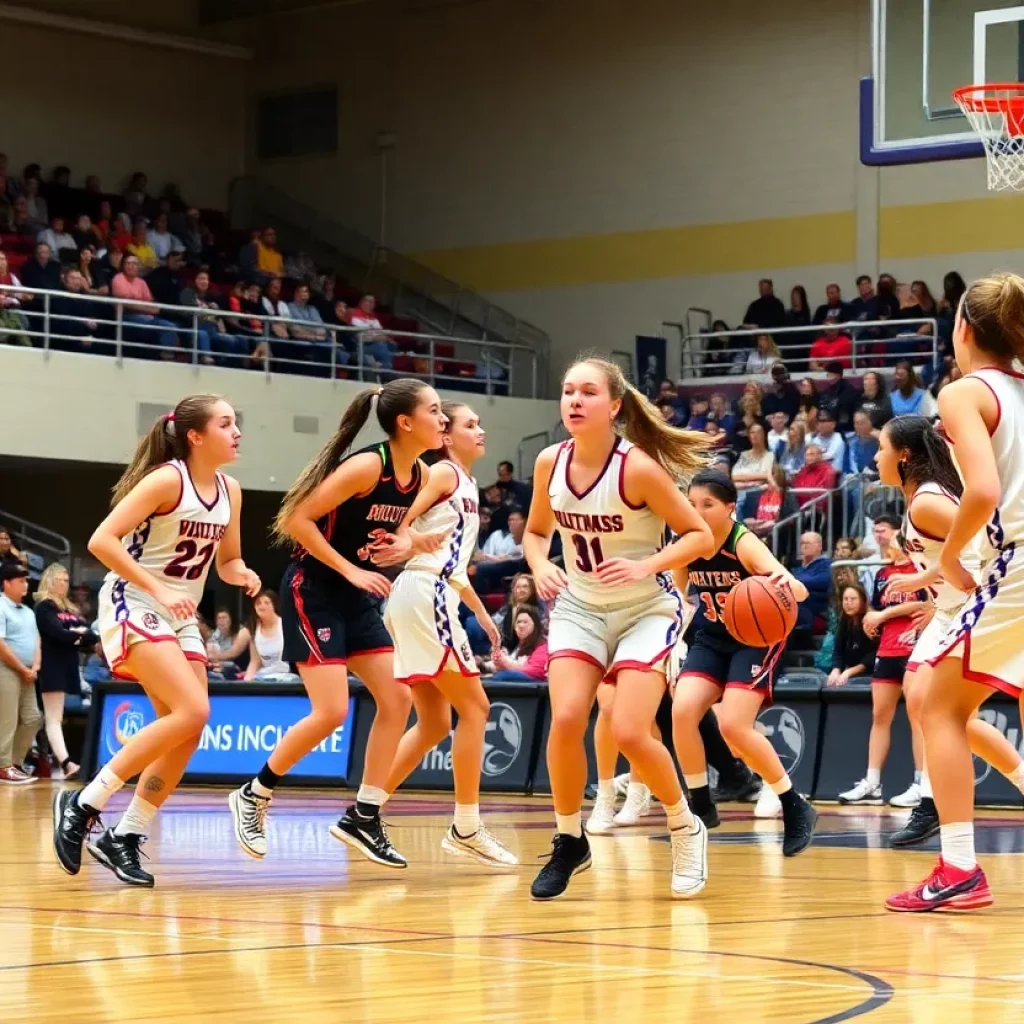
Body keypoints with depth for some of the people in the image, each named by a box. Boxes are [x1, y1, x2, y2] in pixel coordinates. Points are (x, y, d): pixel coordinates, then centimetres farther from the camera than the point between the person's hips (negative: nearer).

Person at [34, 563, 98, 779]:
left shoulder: (70, 608, 20)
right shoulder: (44, 607, -4)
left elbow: (87, 633, 10)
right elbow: (59, 633, -16)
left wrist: (82, 635, -11)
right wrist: (80, 635, -1)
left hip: (69, 666, 8)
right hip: (52, 668, -8)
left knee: (56, 718, 8)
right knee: (54, 718, -10)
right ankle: (66, 763, -23)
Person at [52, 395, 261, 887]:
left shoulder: (229, 490, 6)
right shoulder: (167, 480, -16)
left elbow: (227, 562, 18)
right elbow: (101, 540, -22)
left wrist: (242, 574, -6)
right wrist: (159, 590, -28)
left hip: (181, 617, 8)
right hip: (133, 607, -8)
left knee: (186, 733, 0)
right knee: (192, 711, -22)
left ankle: (124, 837, 10)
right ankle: (82, 804, -15)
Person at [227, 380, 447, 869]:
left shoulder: (420, 474, 3)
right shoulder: (366, 466, -21)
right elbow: (298, 519, -21)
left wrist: (412, 544, -3)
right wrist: (350, 569, -22)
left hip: (357, 597, 9)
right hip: (313, 590, -9)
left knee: (398, 699, 0)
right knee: (331, 712, -13)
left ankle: (363, 818, 7)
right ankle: (252, 796, 5)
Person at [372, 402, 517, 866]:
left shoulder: (468, 486, 23)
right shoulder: (443, 473, -3)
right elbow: (400, 520, -14)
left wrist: (482, 614, 31)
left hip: (435, 598, 9)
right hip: (424, 595, -9)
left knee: (434, 724, 9)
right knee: (474, 707, -6)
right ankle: (466, 827, -3)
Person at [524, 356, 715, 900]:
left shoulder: (638, 467, -21)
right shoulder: (550, 462, -7)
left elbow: (700, 535, -14)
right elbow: (535, 531, 11)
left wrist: (645, 567, -27)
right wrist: (541, 567, -10)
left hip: (646, 611, -4)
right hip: (579, 608, 4)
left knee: (628, 733, -16)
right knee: (566, 719, -16)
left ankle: (685, 829, 12)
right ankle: (569, 841, 5)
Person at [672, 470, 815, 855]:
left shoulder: (743, 544, -26)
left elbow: (799, 591, -39)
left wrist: (785, 585, -62)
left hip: (757, 637, -5)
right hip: (713, 637, 5)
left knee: (733, 725, -19)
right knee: (682, 711, -16)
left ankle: (796, 809, -2)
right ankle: (702, 806, 2)